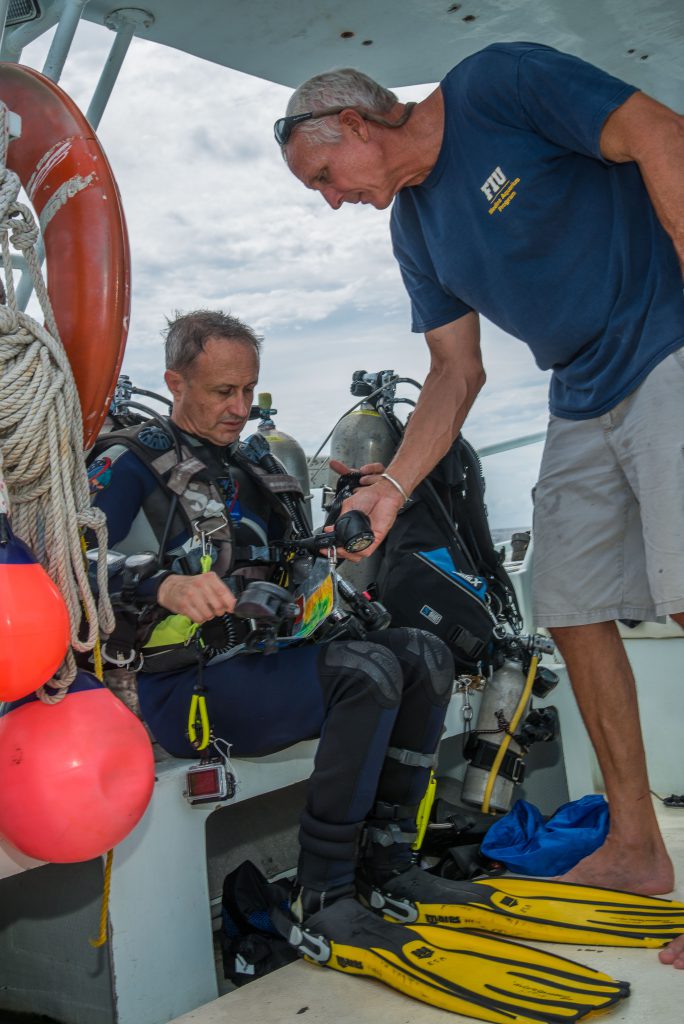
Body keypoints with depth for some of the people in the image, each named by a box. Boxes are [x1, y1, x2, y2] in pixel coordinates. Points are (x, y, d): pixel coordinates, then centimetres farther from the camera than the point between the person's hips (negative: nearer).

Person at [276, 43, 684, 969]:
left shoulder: (497, 84, -6)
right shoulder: (414, 227, 14)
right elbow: (458, 373, 14)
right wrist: (391, 487, 5)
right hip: (582, 408, 8)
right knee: (574, 616, 5)